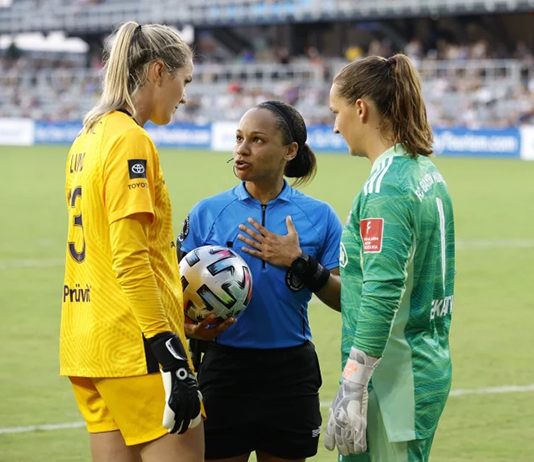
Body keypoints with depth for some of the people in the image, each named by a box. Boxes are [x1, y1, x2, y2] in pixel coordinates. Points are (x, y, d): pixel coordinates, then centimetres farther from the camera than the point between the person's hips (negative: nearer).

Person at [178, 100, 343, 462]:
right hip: (224, 369, 0)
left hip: (290, 374, 0)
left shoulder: (319, 216, 1)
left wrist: (300, 263, -15)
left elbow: (346, 299, -1)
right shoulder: (207, 213, 3)